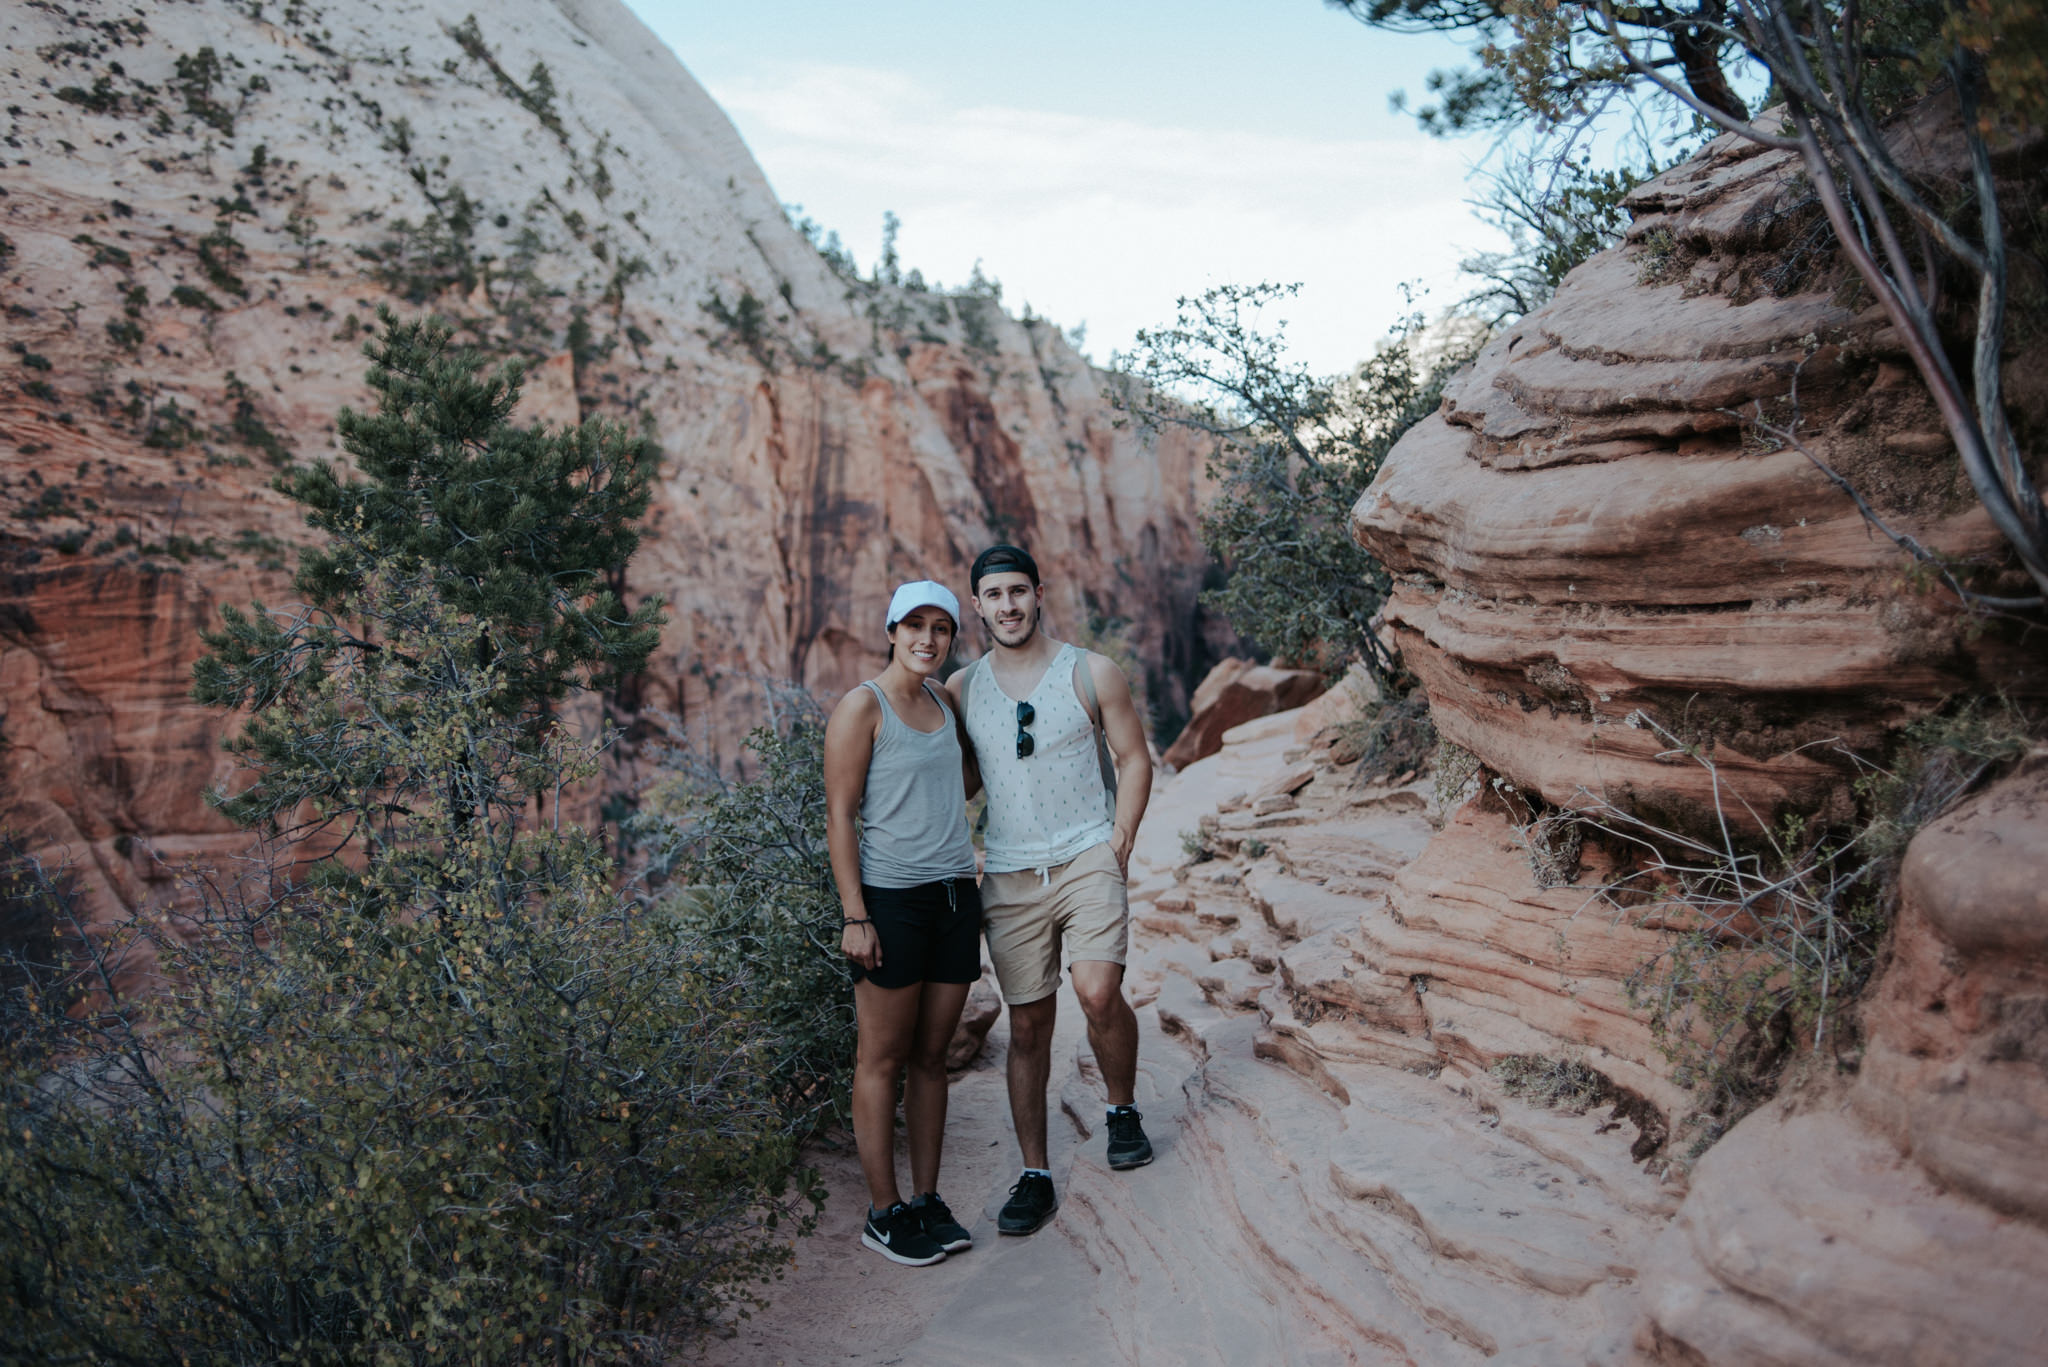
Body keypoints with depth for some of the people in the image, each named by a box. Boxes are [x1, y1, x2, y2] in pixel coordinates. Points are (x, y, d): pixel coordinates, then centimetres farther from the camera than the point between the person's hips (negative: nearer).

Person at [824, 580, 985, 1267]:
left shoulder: (943, 702, 14)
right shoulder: (862, 706, -7)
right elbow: (839, 817, -11)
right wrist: (854, 917, -16)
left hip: (956, 895, 7)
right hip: (891, 900, -6)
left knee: (932, 1056, 12)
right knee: (883, 1059, 3)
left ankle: (928, 1202, 21)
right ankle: (884, 1213, 13)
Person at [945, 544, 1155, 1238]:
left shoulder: (1091, 673, 0)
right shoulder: (960, 688, 6)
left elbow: (1135, 758, 4)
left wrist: (1119, 843, -4)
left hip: (1087, 861, -2)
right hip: (1008, 876, 3)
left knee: (1098, 991, -22)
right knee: (1028, 1025, 5)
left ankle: (1123, 1110, 8)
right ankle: (1035, 1177, 17)